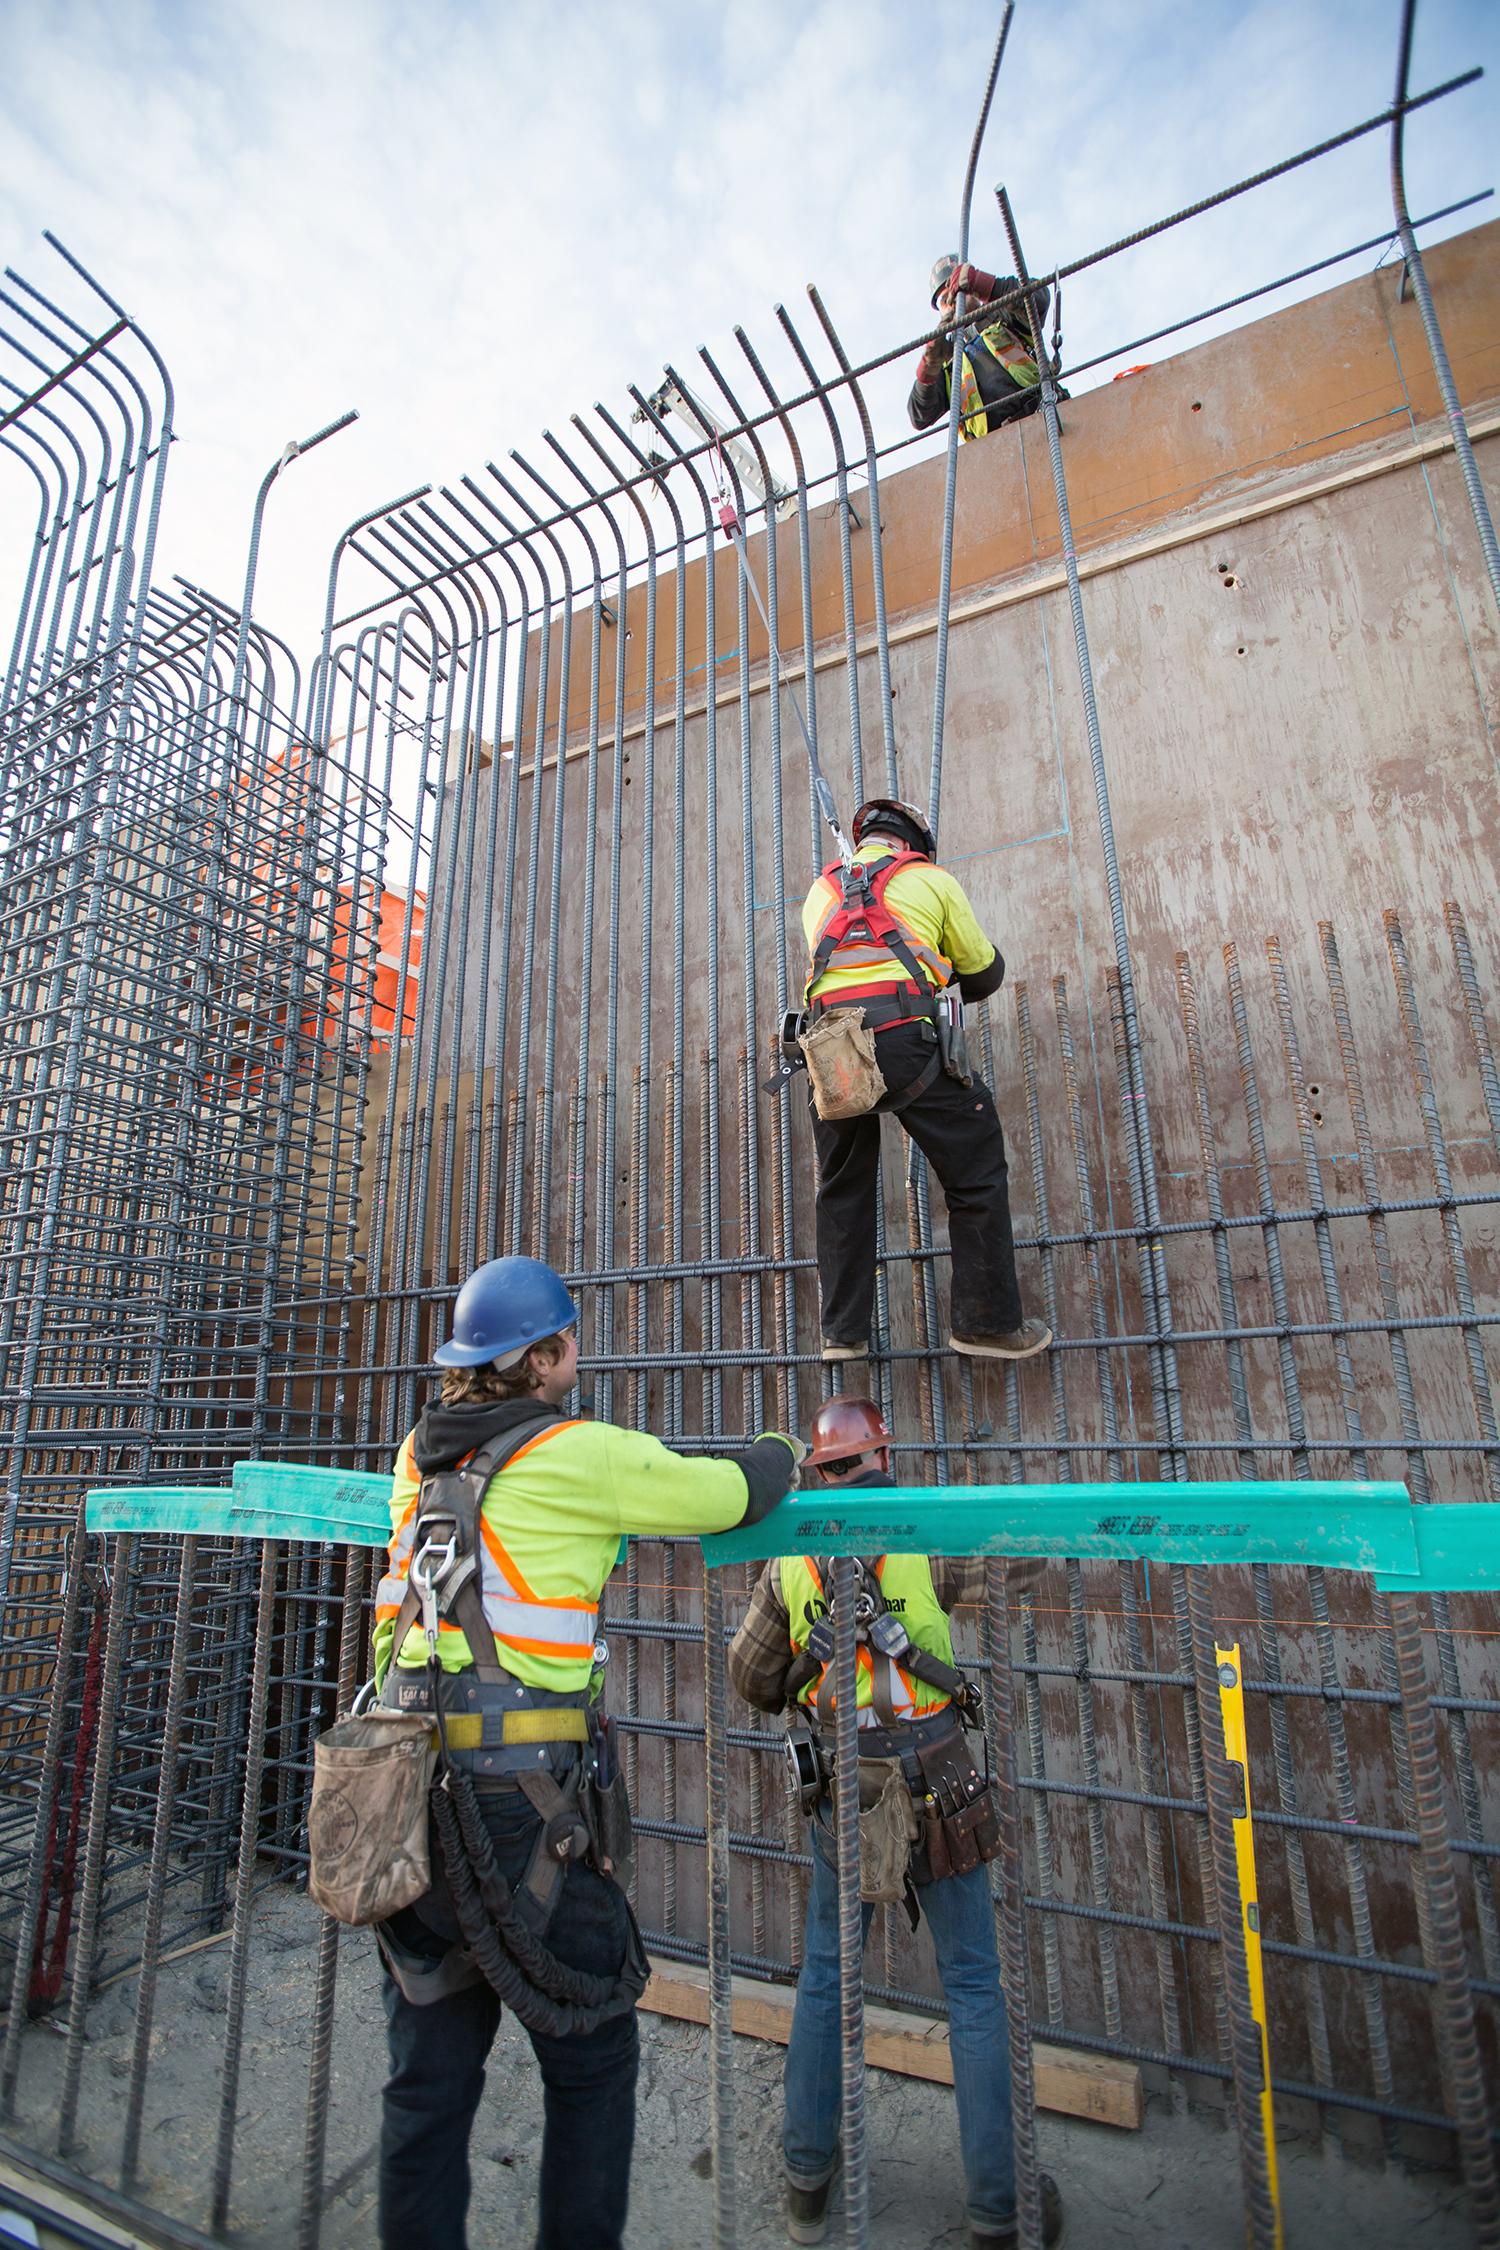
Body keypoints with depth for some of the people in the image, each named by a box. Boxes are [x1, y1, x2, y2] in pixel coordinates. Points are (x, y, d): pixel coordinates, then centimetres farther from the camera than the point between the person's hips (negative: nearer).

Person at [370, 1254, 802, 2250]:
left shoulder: (420, 1456, 6)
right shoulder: (582, 1456, -13)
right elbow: (730, 1494, -6)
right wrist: (786, 1453, 15)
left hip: (407, 1785, 6)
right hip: (520, 1796, -6)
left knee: (430, 2070, 21)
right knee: (591, 2056, 15)